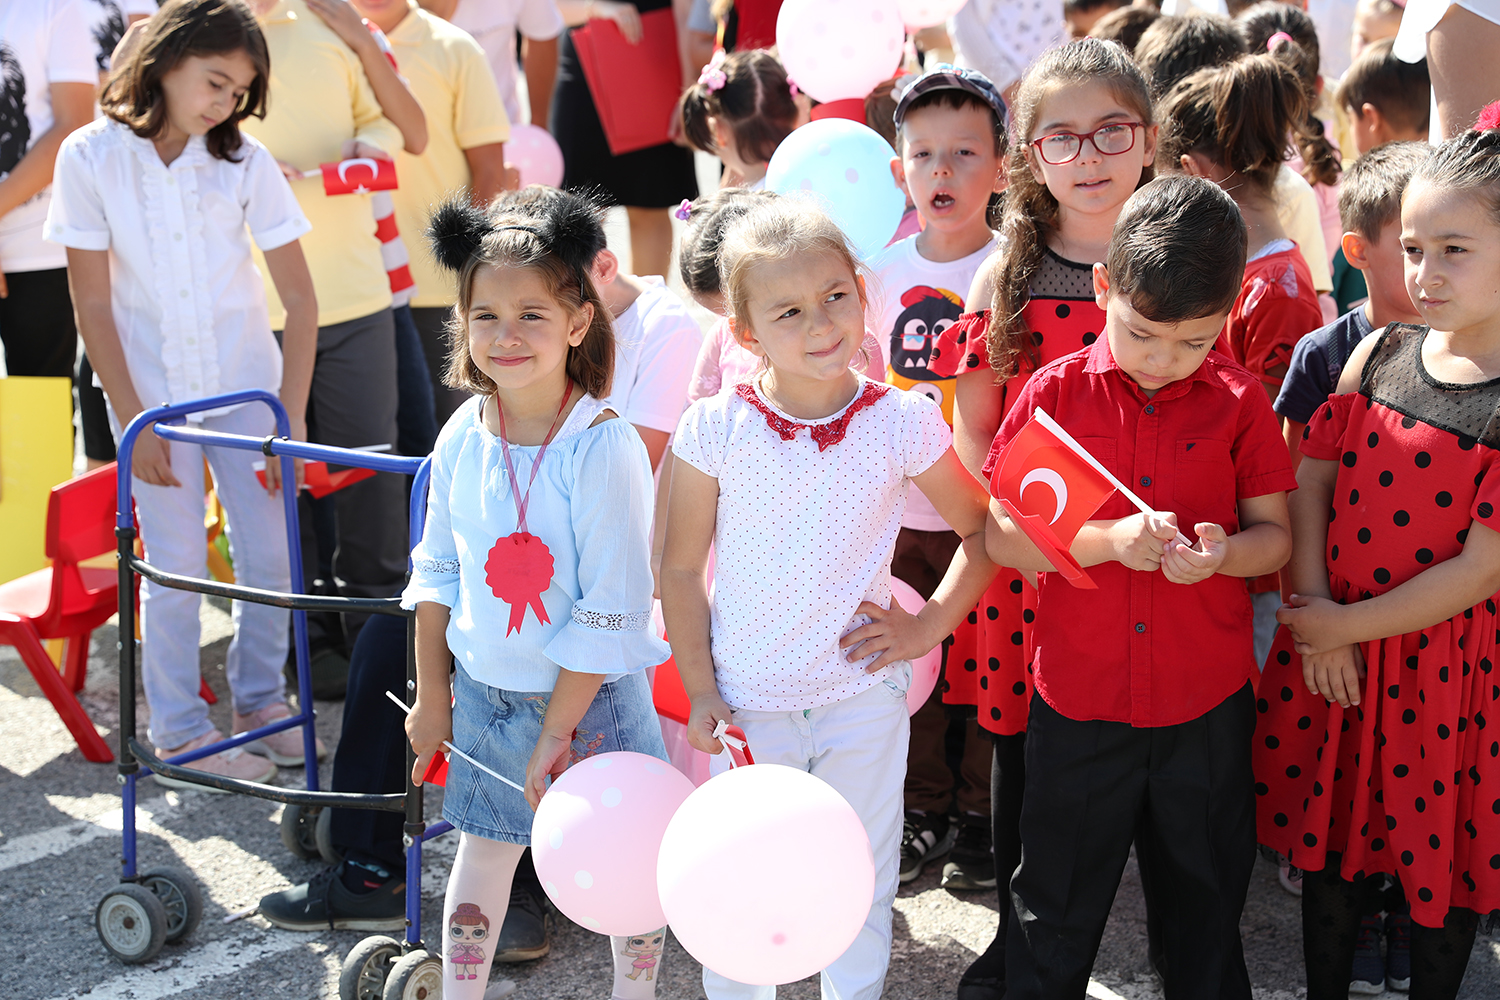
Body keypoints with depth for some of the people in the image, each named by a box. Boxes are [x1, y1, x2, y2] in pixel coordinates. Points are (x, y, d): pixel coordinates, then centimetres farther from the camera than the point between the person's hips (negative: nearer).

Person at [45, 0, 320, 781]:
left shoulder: (245, 162, -9)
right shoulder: (91, 158, -10)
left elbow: (300, 300, -6)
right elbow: (92, 302, -6)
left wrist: (292, 421, -9)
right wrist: (134, 421, -8)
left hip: (245, 383, 2)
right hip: (151, 388, -1)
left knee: (269, 554, 4)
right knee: (177, 565, 0)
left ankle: (260, 700, 27)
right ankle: (177, 734, 17)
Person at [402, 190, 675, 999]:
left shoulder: (603, 447, -21)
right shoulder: (463, 435, -5)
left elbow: (611, 609, -20)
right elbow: (437, 572, 7)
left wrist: (558, 729, -17)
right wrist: (432, 697, 9)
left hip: (591, 697, -4)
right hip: (485, 690, 4)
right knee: (485, 849, 20)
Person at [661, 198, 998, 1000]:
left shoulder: (902, 423, -12)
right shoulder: (714, 430, -13)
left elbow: (983, 531, 2)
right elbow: (681, 570, -3)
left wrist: (929, 626, -5)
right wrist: (700, 692, -5)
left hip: (863, 698, 1)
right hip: (747, 701, 0)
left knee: (861, 891, 17)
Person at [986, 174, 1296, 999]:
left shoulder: (1239, 403, -4)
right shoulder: (1055, 392, -7)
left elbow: (1275, 533, 1)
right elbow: (1000, 535, -7)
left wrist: (1221, 552, -21)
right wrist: (1109, 540, -23)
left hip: (1207, 708, 1)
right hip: (1077, 699, -1)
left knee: (1206, 907, 18)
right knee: (1055, 910, 15)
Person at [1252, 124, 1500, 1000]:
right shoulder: (1379, 353, -1)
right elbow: (1312, 478, 1)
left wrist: (1345, 626, -15)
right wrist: (1313, 609, -11)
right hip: (1332, 652, 4)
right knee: (1331, 848, 18)